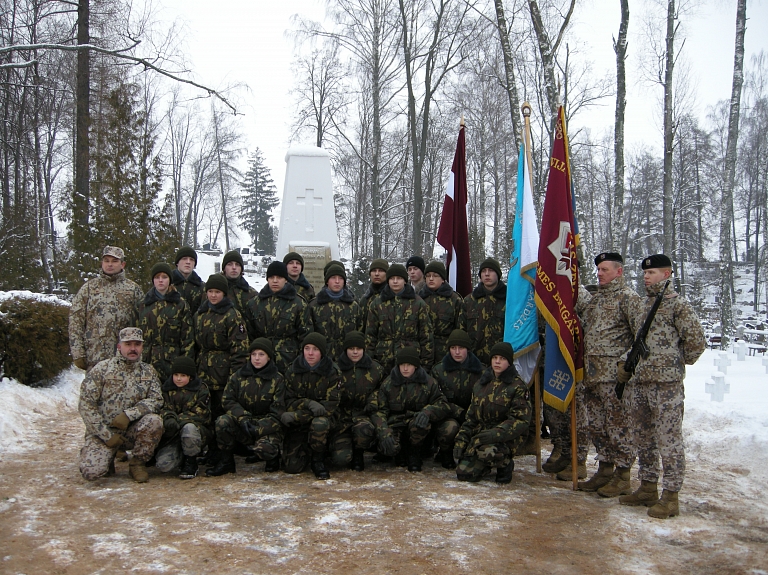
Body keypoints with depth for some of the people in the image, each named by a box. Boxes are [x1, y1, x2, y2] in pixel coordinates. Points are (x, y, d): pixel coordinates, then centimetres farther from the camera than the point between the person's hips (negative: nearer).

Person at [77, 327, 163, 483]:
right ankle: (108, 458, 12)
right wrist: (107, 435, -13)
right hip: (102, 433, -2)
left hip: (131, 431, 2)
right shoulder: (102, 368, -4)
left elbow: (156, 399, -5)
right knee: (92, 471, -25)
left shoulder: (148, 371, 6)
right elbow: (86, 404, -9)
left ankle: (137, 463, -5)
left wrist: (128, 415, -22)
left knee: (154, 421, -29)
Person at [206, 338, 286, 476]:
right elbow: (227, 400, 1)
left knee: (265, 450, -34)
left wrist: (258, 429, -18)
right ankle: (226, 462, -6)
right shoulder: (238, 376, 6)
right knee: (222, 421, -27)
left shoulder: (277, 379, -2)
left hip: (267, 427, -3)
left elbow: (277, 411, -6)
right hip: (242, 424, 3)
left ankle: (273, 456, 6)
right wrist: (242, 418, -17)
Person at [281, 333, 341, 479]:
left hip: (322, 418, -2)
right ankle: (306, 451, 21)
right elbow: (289, 402, -3)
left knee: (319, 423, -38)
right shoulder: (292, 372, -1)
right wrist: (308, 403, -26)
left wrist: (296, 415, -21)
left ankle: (318, 460, -10)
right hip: (298, 426, 2)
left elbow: (330, 406, -13)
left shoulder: (332, 373, -8)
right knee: (291, 467, -14)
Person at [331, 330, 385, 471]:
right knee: (341, 459, -23)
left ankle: (358, 454, -2)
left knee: (363, 428, -38)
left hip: (364, 415, 0)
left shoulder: (375, 369, 5)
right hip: (342, 417, 0)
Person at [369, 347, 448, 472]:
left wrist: (427, 411, -27)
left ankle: (414, 455, -5)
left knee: (420, 424, -36)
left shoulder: (429, 383, 0)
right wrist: (384, 433, -24)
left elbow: (443, 406, -4)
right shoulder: (388, 383, 0)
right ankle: (400, 453, 10)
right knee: (387, 447, -30)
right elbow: (378, 411, -6)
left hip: (416, 424, 0)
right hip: (394, 426, 1)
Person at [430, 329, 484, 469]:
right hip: (447, 416, -1)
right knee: (450, 427, -36)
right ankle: (446, 455, 0)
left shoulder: (480, 371, 3)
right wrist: (459, 412, -15)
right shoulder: (439, 370, 2)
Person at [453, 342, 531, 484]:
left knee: (486, 451, -37)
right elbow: (471, 415, 17)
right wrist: (461, 440, 7)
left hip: (507, 438, -5)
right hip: (480, 435, 5)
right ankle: (489, 463, 20)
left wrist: (497, 433, -27)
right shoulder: (482, 383, 14)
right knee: (463, 473, -11)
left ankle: (505, 464, -3)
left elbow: (521, 420, -14)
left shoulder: (517, 386, -5)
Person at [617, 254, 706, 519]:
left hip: (666, 383, -8)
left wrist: (678, 362, 2)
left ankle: (671, 496, 5)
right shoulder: (639, 306, 15)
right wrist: (624, 363, 15)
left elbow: (696, 340, -9)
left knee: (668, 439, -3)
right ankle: (647, 488, 25)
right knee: (643, 438, 14)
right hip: (638, 382, 8)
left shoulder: (678, 305, -6)